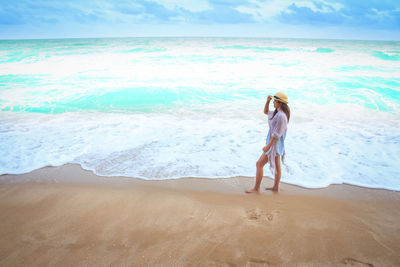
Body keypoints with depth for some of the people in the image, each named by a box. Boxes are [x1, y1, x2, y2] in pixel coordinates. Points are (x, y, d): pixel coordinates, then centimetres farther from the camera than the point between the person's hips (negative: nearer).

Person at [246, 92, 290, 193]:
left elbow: (277, 134, -25)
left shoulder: (281, 116, -25)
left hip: (275, 144, -10)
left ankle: (256, 188, 5)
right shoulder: (277, 113, 4)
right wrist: (267, 101, 6)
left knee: (259, 164, -4)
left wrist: (268, 146, -21)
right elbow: (266, 112, 23)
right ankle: (276, 187, 32)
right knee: (277, 166, 18)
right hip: (274, 143, 10)